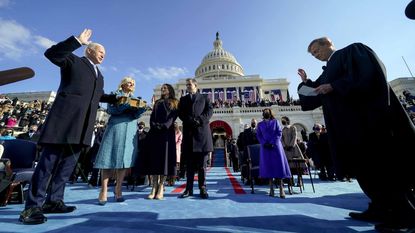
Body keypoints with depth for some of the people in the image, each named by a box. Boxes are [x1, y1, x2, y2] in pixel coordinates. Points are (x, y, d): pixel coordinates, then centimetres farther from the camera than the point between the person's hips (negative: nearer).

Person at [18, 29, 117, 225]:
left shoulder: (99, 75, 27)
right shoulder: (73, 61, 10)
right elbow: (51, 53, -7)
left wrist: (118, 98, 25)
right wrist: (77, 40, -10)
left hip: (83, 124, 7)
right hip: (66, 117, -6)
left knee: (68, 163, 7)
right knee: (49, 160, -4)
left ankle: (53, 201, 16)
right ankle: (32, 206, 4)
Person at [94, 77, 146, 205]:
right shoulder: (115, 95, 11)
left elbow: (136, 115, 8)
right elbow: (111, 110, -4)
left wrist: (142, 107, -11)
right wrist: (126, 105, -17)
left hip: (130, 130, 3)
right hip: (116, 127, -3)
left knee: (125, 158, -1)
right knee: (110, 157, -7)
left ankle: (118, 190, 7)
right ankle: (104, 190, 0)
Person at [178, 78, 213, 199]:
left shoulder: (204, 98, 17)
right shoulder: (183, 99, 20)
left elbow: (210, 110, 3)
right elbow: (180, 113, 6)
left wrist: (200, 120, -13)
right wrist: (191, 120, -12)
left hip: (202, 132, -1)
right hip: (188, 132, 2)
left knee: (202, 164, 2)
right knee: (189, 164, 5)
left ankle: (202, 188, 10)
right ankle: (189, 188, 12)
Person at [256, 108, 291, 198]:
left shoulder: (275, 122, 8)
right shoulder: (260, 124, 11)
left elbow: (279, 133, 1)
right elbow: (258, 136, 7)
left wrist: (273, 143, -11)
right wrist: (265, 143, -10)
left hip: (276, 146, -1)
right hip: (265, 147, 1)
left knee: (279, 165, -5)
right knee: (268, 166, 0)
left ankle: (281, 188, 1)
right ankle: (271, 188, 7)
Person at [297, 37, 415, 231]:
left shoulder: (353, 50, 4)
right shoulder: (326, 73, 23)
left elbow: (368, 75, -14)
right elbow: (316, 97, 22)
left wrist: (333, 86, -15)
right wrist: (306, 82, 13)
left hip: (367, 119, -8)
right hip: (348, 126, 8)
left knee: (385, 163, -3)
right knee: (364, 166, 8)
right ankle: (382, 209, 17)